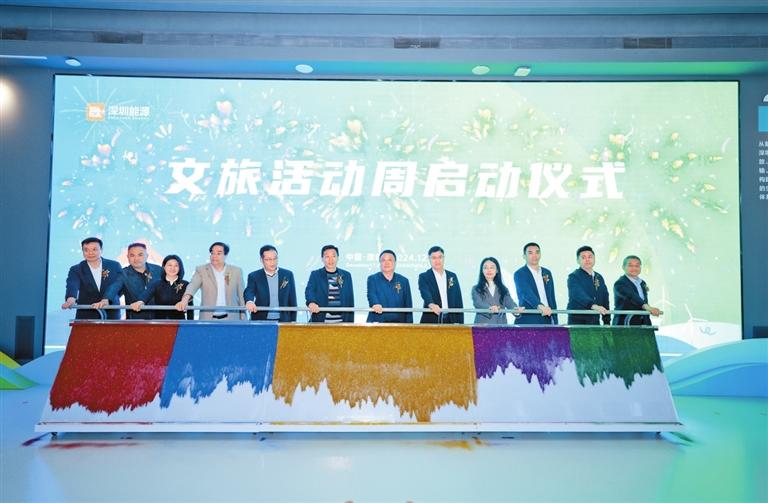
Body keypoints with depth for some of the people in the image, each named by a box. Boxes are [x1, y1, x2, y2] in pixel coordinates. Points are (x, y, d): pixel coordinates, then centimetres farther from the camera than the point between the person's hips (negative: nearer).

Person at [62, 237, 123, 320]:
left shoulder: (114, 266, 3)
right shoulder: (76, 270, 2)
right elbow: (72, 286, -16)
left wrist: (107, 300, -27)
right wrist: (71, 299, -39)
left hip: (111, 315, 0)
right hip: (86, 316, 0)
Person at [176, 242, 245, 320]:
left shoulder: (236, 271, 5)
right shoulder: (201, 270, 3)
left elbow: (241, 297, 8)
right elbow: (192, 285, -16)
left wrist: (243, 321, 5)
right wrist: (185, 300, -36)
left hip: (231, 320, 1)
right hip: (208, 320, 0)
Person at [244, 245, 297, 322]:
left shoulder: (288, 274, 6)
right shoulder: (254, 276, 3)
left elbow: (292, 301, 8)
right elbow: (249, 291, -15)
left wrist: (292, 323, 4)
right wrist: (249, 301, -38)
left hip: (283, 321, 1)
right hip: (261, 321, -1)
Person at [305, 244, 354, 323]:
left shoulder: (346, 275, 11)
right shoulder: (315, 275, 5)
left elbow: (350, 301, 11)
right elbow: (309, 290, -13)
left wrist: (351, 323, 7)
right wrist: (311, 302, -35)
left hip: (341, 322, 2)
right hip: (320, 322, -2)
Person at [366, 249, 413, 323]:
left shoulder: (403, 281, 12)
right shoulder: (372, 279, 8)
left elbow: (408, 305, 10)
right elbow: (371, 295, -10)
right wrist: (375, 304, -32)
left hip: (398, 323, 1)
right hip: (377, 323, -1)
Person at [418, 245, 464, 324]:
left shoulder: (452, 276, 13)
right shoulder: (424, 277, 2)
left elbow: (458, 302, 12)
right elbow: (425, 293, -19)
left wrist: (460, 323, 5)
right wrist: (431, 304, -40)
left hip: (450, 321, 3)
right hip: (430, 322, -3)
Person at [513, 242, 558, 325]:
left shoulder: (547, 273, 16)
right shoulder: (519, 274, -3)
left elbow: (552, 298, 18)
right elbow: (526, 293, -21)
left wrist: (555, 321, 13)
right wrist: (540, 306, -38)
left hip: (547, 321, 5)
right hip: (528, 322, -5)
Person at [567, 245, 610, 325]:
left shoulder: (599, 277, 15)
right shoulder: (574, 277, -5)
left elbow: (605, 300, 17)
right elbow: (578, 295, -24)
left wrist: (607, 322, 9)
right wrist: (593, 306, -40)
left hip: (595, 321, 5)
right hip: (577, 321, -5)